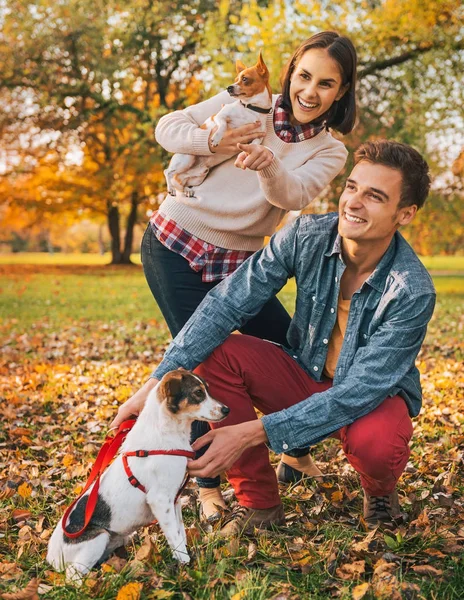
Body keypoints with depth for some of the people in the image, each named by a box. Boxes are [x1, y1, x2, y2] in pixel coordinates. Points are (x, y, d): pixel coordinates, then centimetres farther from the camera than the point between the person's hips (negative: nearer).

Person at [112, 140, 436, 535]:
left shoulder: (413, 292, -30)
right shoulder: (307, 236, -19)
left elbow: (358, 392, -33)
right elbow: (227, 304, -19)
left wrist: (252, 433, -41)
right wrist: (157, 382, -30)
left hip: (375, 398, -4)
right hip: (307, 376, 4)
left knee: (375, 442, -39)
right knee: (216, 354, -20)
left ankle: (380, 491, 3)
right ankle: (259, 502, -6)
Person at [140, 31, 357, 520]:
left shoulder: (330, 152, 1)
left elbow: (293, 194, -21)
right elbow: (167, 128, -1)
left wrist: (267, 164, -43)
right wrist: (214, 142, -21)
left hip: (235, 263, 3)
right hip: (173, 246, -3)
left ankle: (297, 456, 23)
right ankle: (208, 483, 10)